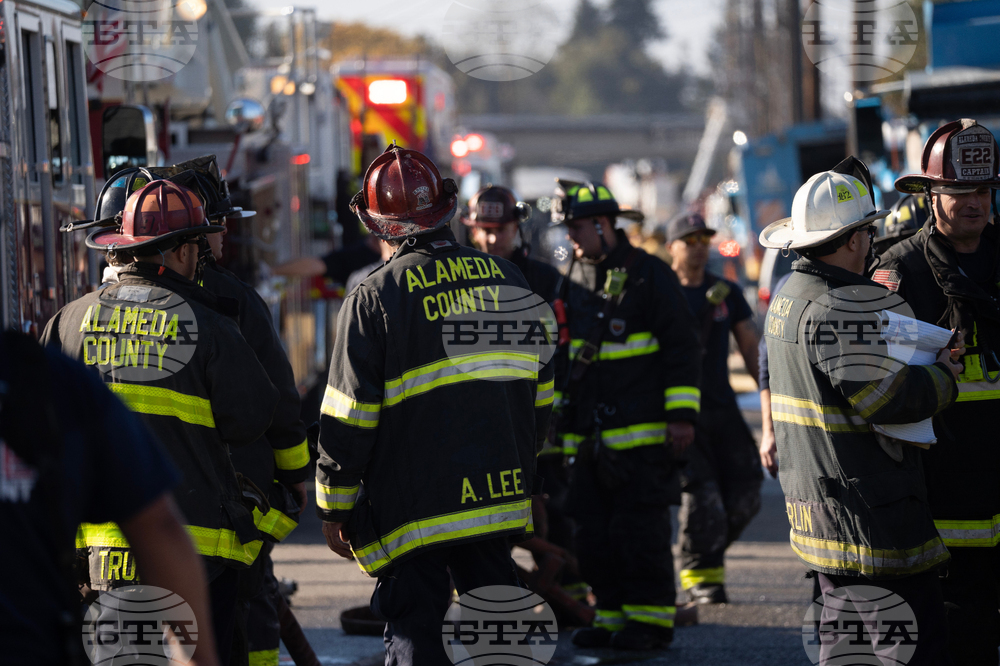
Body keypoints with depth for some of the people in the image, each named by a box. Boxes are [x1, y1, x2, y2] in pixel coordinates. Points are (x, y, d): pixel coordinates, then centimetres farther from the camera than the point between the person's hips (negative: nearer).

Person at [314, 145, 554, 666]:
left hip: (414, 507, -5)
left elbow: (348, 420, -10)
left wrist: (334, 507, 0)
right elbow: (538, 390, 14)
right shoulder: (504, 278, 5)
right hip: (500, 498, 5)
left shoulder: (374, 299, -11)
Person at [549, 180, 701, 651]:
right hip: (590, 433, 7)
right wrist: (556, 417, 21)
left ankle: (652, 617, 0)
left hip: (643, 432, -7)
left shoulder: (649, 275, -4)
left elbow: (682, 349, -6)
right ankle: (613, 613, 14)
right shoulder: (574, 284, 15)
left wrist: (681, 414, -12)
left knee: (639, 526, -7)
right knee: (594, 530, 6)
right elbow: (562, 354, 24)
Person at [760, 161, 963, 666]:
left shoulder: (787, 298, 14)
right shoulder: (842, 307, -19)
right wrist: (943, 378, -9)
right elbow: (885, 397, -26)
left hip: (814, 507, 10)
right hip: (871, 515, -10)